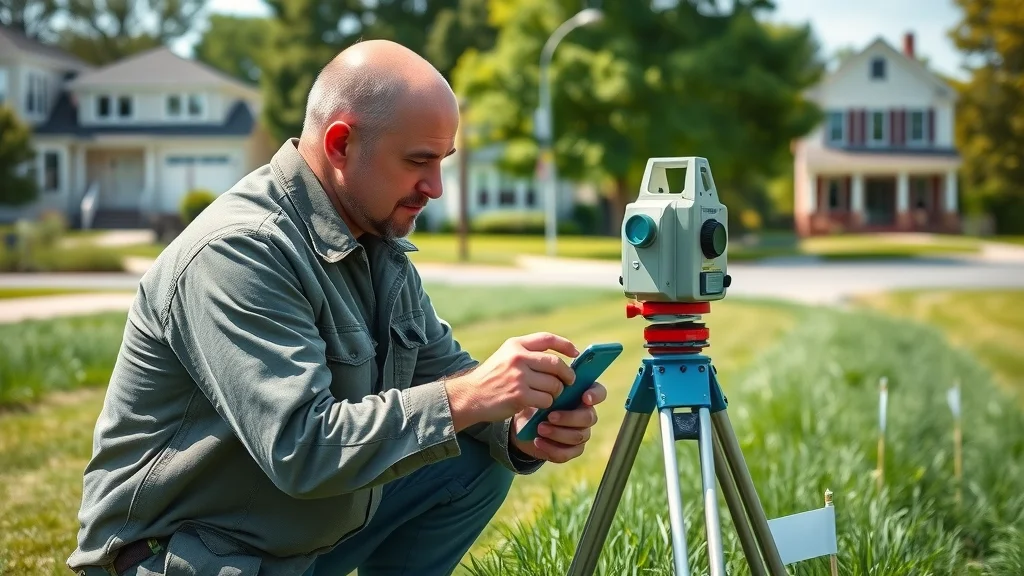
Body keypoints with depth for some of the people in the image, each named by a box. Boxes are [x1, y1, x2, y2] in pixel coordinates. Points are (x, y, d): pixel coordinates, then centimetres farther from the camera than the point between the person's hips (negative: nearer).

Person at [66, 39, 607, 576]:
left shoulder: (378, 239, 4)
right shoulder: (235, 253, -25)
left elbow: (443, 368, 6)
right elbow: (300, 448, -31)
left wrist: (520, 424, -15)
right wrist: (466, 398, -33)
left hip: (306, 525, 9)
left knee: (482, 458, 1)